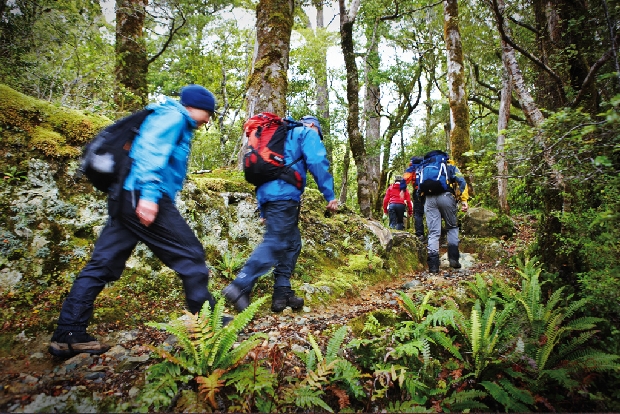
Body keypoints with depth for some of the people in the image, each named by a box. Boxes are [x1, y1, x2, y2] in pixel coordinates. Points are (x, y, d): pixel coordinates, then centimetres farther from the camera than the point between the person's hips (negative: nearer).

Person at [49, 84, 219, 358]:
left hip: (128, 199, 10)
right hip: (144, 198, -10)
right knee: (190, 255, -4)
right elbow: (152, 150, -17)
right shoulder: (174, 116, -1)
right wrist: (149, 194, -27)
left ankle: (67, 335, 11)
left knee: (101, 265, 7)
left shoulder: (172, 121, 29)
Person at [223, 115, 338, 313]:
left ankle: (282, 293, 8)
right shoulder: (307, 133, 12)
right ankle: (240, 287, -22)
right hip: (283, 194, -9)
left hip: (266, 193, 9)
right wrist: (330, 195, -7)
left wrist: (264, 211, 28)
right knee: (274, 242, -14)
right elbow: (317, 162, -8)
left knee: (292, 243, 12)